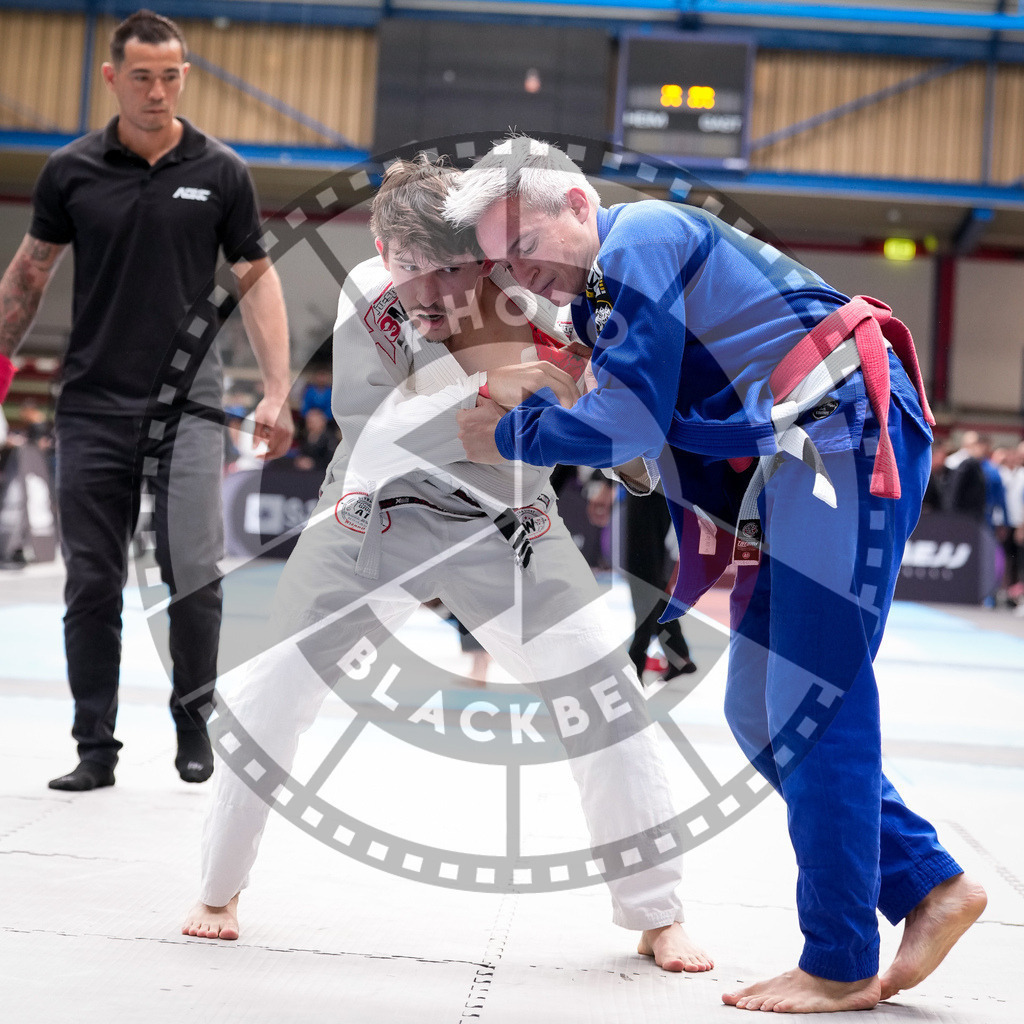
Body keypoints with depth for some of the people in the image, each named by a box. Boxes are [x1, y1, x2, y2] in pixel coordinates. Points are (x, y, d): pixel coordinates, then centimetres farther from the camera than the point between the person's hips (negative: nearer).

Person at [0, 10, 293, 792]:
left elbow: (256, 279, 3)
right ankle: (96, 749, 14)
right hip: (92, 405, 2)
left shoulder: (221, 172, 1)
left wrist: (277, 391, -5)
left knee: (193, 568, -10)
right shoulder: (70, 171, 3)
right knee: (92, 582, 4)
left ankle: (193, 719, 13)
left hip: (186, 402, -1)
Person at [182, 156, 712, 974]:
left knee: (609, 702, -7)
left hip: (507, 529, 0)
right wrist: (486, 389, -41)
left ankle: (657, 917, 11)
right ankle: (219, 891, 22)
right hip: (371, 523, 0)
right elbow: (367, 429, -31)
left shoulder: (538, 309, -20)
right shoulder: (369, 298, -20)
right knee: (272, 698, -3)